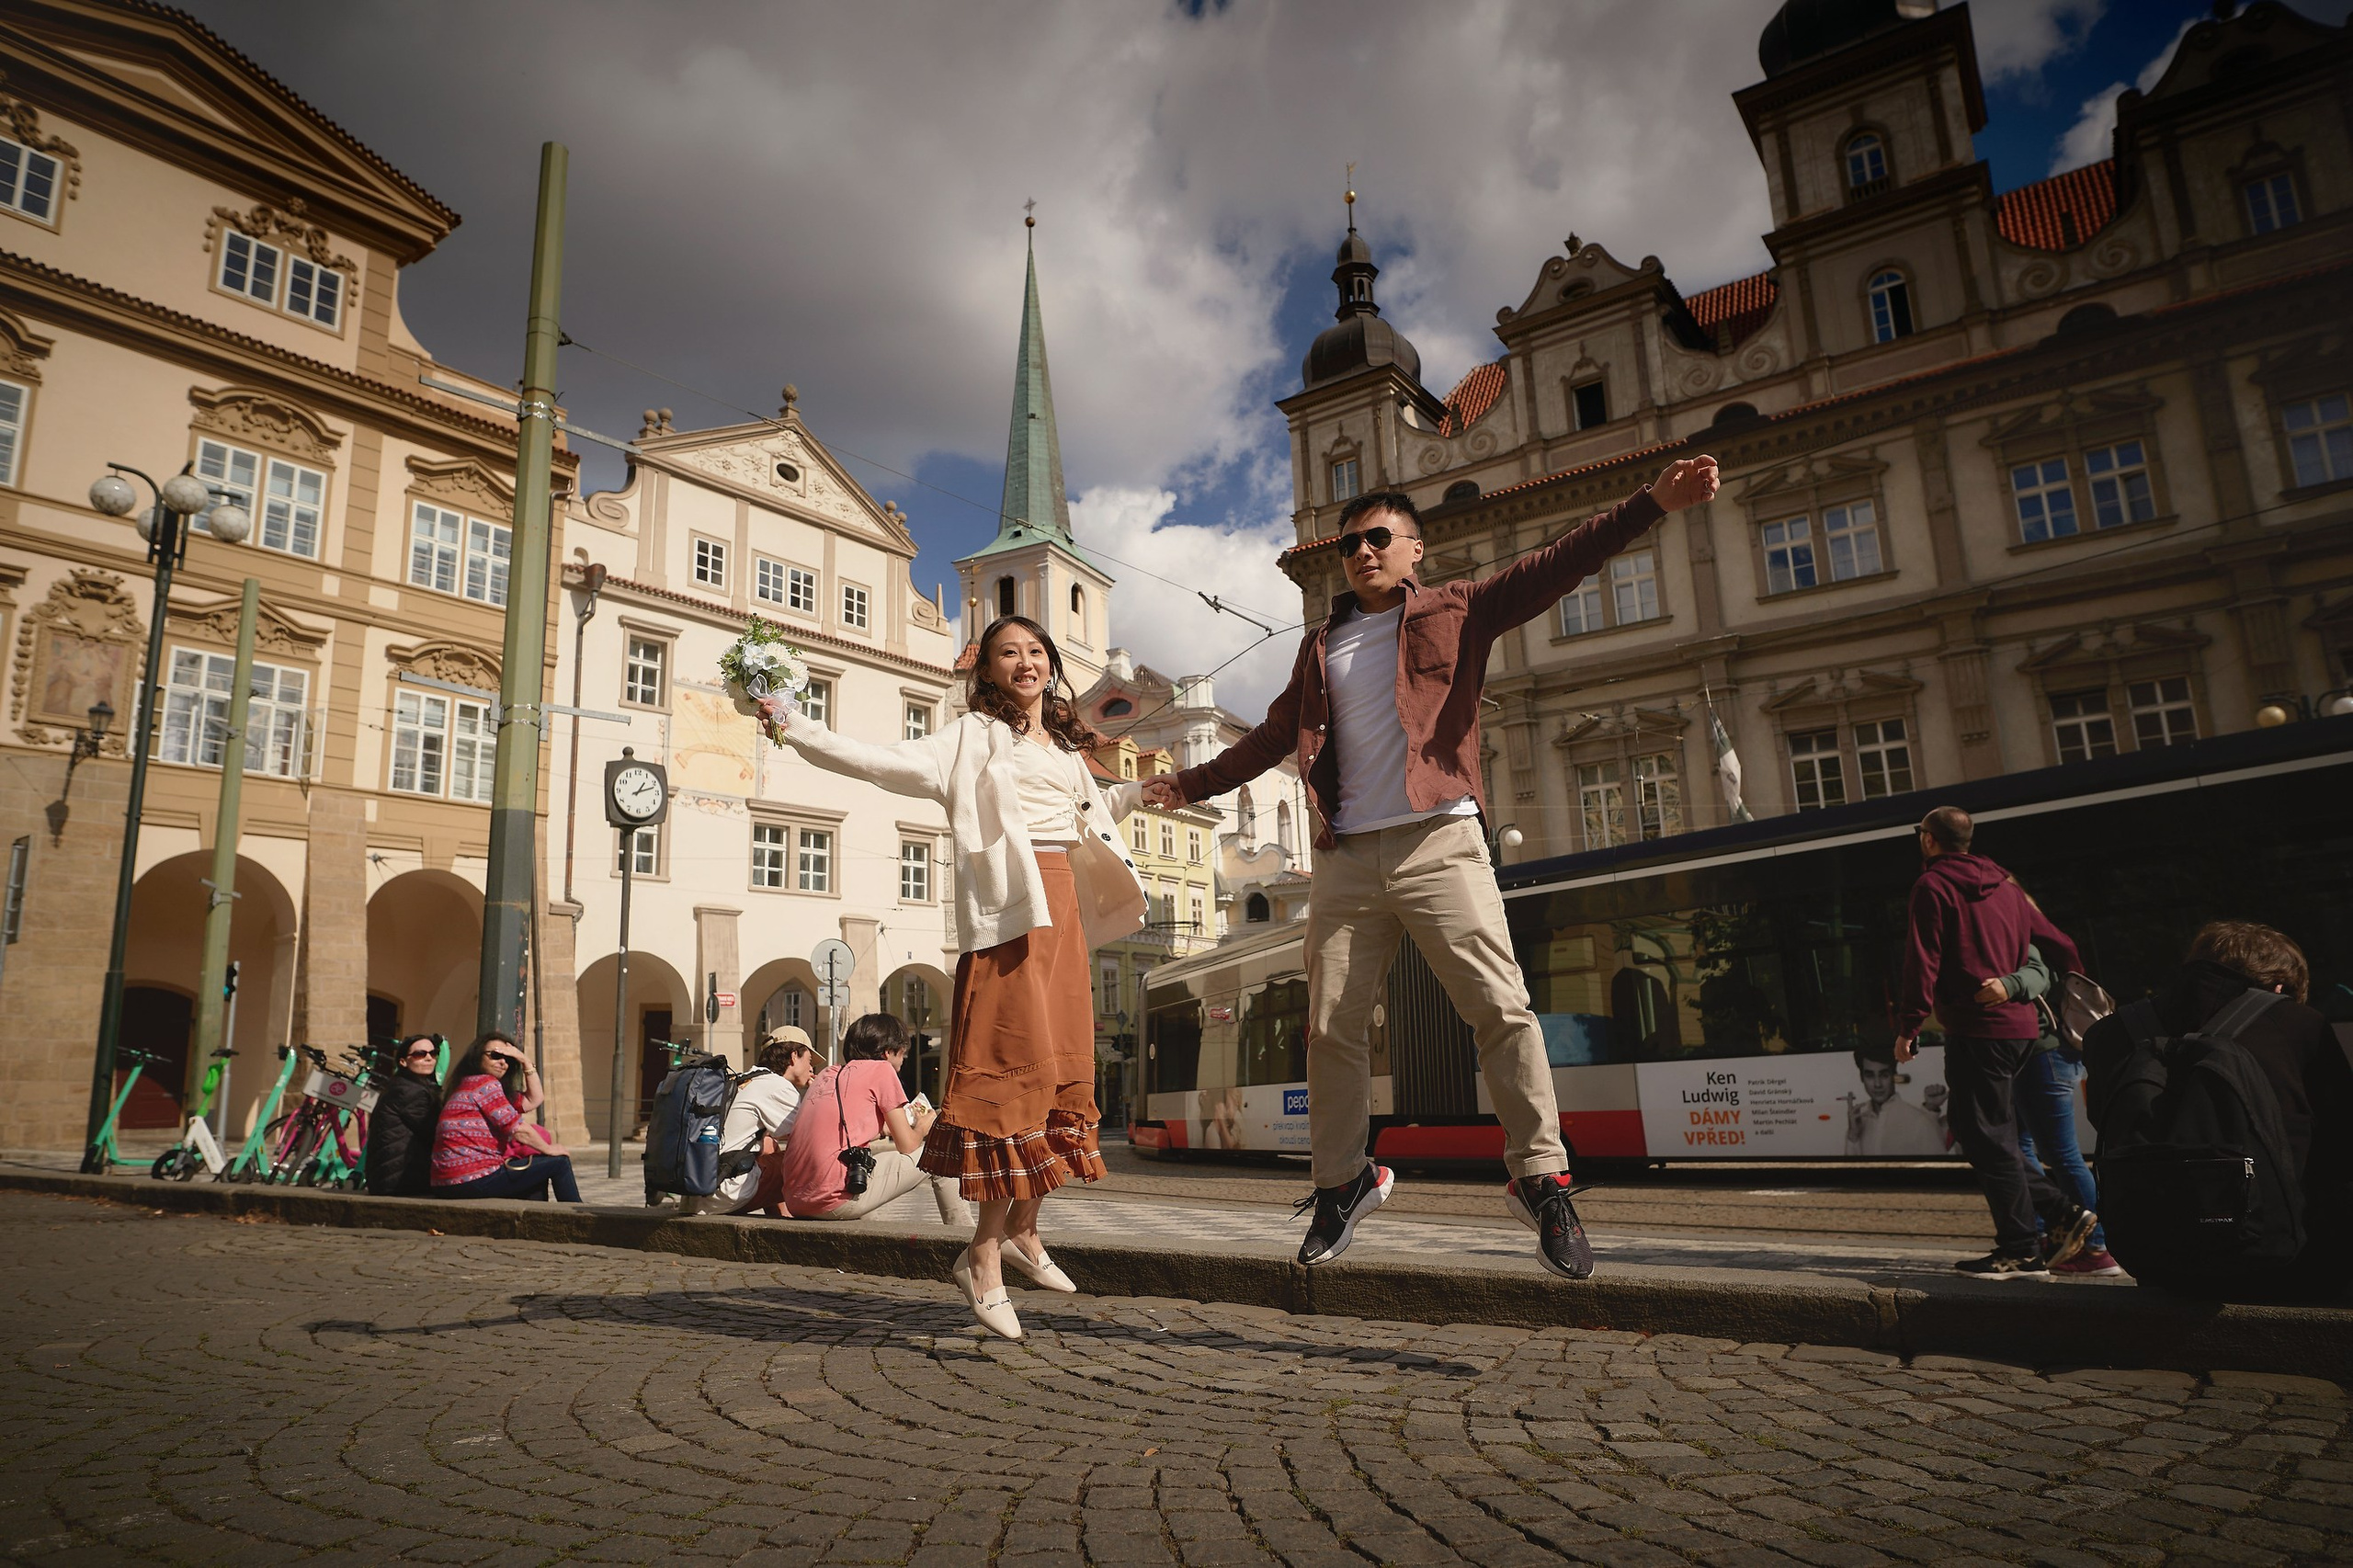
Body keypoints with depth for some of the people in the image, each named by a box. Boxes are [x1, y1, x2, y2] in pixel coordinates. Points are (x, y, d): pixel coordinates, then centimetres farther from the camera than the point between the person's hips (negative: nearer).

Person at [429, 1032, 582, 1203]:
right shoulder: (484, 1083, -8)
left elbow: (534, 1100, 22)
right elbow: (518, 1129, -12)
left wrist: (526, 1061, 14)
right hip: (474, 1180, -10)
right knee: (559, 1162, -2)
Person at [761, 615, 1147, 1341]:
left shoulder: (1065, 746, 24)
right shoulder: (975, 735, 4)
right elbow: (889, 763, -10)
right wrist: (796, 730, -17)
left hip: (1063, 910, 7)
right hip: (1010, 907, -7)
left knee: (1065, 1064, 7)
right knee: (1019, 1064, -12)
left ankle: (1021, 1229, 21)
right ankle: (985, 1258, -4)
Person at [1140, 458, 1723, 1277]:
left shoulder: (1456, 612, 11)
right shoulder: (1320, 648, 22)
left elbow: (1553, 566, -1)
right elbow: (1273, 736, 31)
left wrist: (1652, 502, -12)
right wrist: (1193, 783, 33)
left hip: (1437, 842, -3)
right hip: (1346, 856, 4)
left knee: (1500, 1008, -10)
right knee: (1333, 1027, 3)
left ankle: (1541, 1180, 2)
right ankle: (1341, 1181, 18)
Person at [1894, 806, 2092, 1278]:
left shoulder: (1933, 885, -6)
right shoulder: (2004, 885, 17)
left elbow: (1923, 961, -12)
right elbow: (2059, 944, 21)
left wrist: (1908, 1027, -9)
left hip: (1975, 1029, -8)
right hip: (2019, 1025, 8)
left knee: (1987, 1138, -3)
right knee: (1994, 1136, 17)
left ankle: (2021, 1251, 0)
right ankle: (2061, 1213, 13)